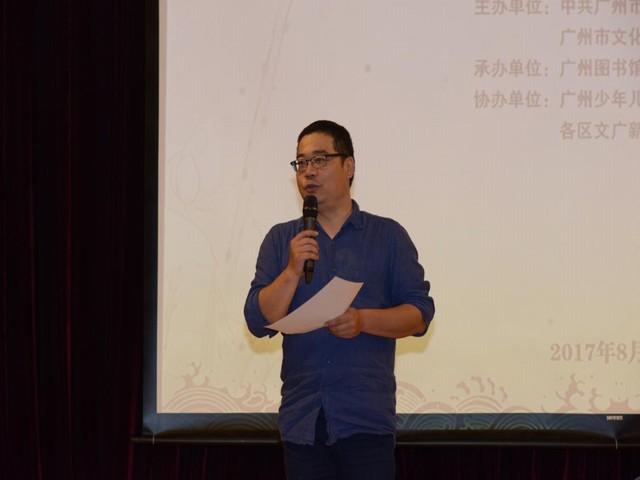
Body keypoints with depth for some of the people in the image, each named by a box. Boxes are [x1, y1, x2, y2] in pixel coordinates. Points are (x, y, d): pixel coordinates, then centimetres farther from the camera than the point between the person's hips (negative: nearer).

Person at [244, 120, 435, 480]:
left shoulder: (388, 235, 7)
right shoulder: (281, 240, 12)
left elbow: (420, 312, 1)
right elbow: (258, 322, 3)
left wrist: (363, 320, -16)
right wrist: (292, 271, -12)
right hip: (301, 419, 2)